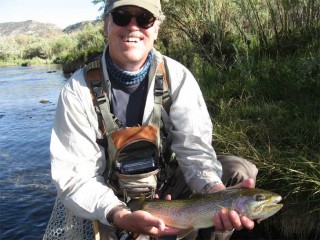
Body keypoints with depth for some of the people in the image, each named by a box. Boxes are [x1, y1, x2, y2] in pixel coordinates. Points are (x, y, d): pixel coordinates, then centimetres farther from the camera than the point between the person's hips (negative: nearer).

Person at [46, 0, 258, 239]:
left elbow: (193, 148, -18)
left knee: (240, 171, -15)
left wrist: (218, 192, -40)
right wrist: (121, 216, -38)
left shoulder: (178, 77, -12)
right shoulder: (78, 89, -17)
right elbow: (74, 175, -20)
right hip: (109, 199, -1)